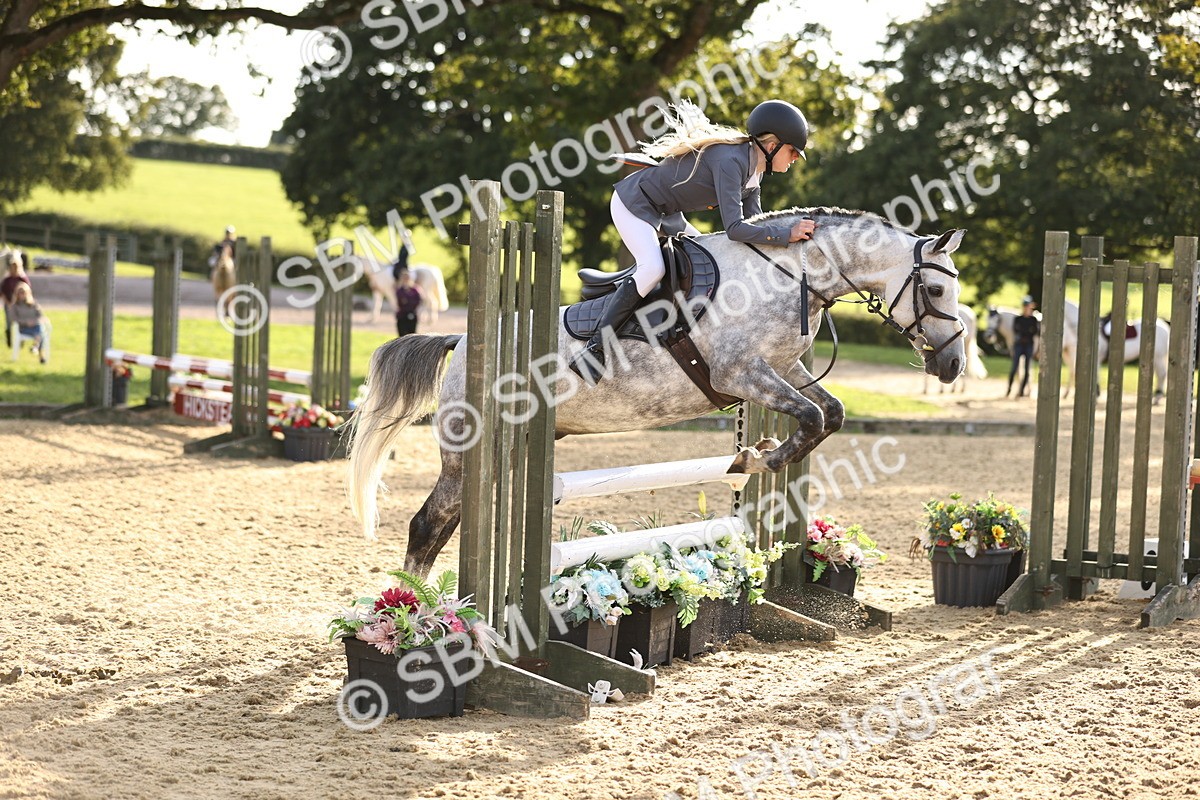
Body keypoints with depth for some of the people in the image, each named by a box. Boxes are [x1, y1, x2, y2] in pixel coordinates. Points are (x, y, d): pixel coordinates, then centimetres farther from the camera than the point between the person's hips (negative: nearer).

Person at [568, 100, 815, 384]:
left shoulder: (754, 170, 1)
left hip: (662, 212, 10)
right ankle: (594, 348, -26)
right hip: (632, 203, -10)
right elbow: (734, 228, -35)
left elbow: (754, 225, 4)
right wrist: (787, 234, -34)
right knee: (652, 268, -28)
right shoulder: (730, 160, -29)